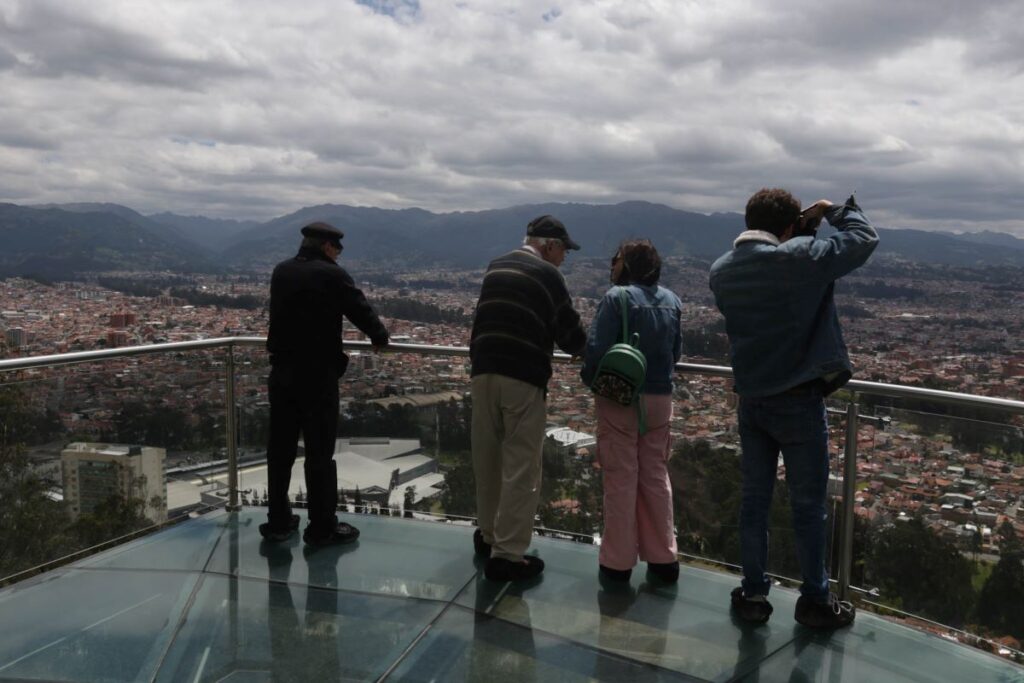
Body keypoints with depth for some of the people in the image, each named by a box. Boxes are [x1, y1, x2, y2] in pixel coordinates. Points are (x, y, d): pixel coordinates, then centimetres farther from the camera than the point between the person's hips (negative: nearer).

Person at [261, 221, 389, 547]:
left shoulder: (280, 271, 6)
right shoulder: (332, 274, -12)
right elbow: (361, 309, -9)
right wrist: (379, 338, 9)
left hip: (282, 371, 6)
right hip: (318, 375, -6)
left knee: (280, 448, 12)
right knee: (320, 452, 1)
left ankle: (278, 520, 22)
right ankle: (322, 527, 8)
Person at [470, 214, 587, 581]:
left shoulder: (495, 267, 14)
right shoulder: (547, 274, -5)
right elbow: (570, 333, -5)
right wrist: (582, 347, 16)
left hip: (483, 372, 6)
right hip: (523, 378, -6)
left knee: (487, 461, 16)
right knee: (520, 468, 0)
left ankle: (488, 535, 30)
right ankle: (507, 554, 2)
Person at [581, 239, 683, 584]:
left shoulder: (617, 297, -12)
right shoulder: (671, 301, 6)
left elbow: (597, 348, -18)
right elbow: (676, 352, 9)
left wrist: (590, 380, 0)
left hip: (619, 398, -5)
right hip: (660, 398, 5)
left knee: (621, 478, 4)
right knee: (656, 477, 15)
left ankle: (618, 561, 11)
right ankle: (663, 557, 21)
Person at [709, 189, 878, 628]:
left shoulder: (722, 272, 1)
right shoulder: (800, 259, -17)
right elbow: (865, 239, -6)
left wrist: (798, 237, 12)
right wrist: (837, 210, 11)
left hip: (751, 401, 5)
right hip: (799, 402, -5)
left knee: (754, 498, 13)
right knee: (808, 504, 8)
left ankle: (753, 594, 22)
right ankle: (815, 601, 22)